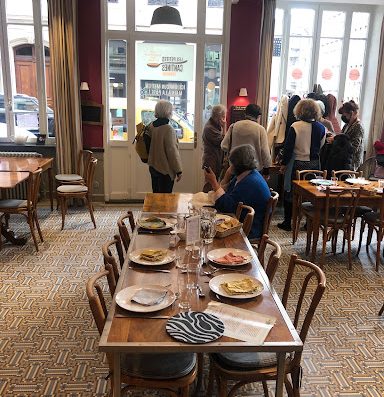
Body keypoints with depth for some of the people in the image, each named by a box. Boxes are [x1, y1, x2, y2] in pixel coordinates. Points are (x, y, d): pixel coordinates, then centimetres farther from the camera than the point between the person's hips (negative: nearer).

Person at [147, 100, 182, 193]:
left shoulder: (151, 126, 2)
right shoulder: (168, 129, -20)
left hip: (153, 167, 8)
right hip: (165, 170, -8)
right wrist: (178, 170, -12)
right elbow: (172, 151, -19)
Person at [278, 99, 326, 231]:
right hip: (314, 164, 4)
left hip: (297, 164, -4)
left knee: (290, 194, 8)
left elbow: (288, 147, -11)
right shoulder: (321, 127, 1)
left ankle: (287, 222, 14)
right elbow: (321, 147, 9)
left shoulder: (296, 126, -13)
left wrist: (284, 164, -3)